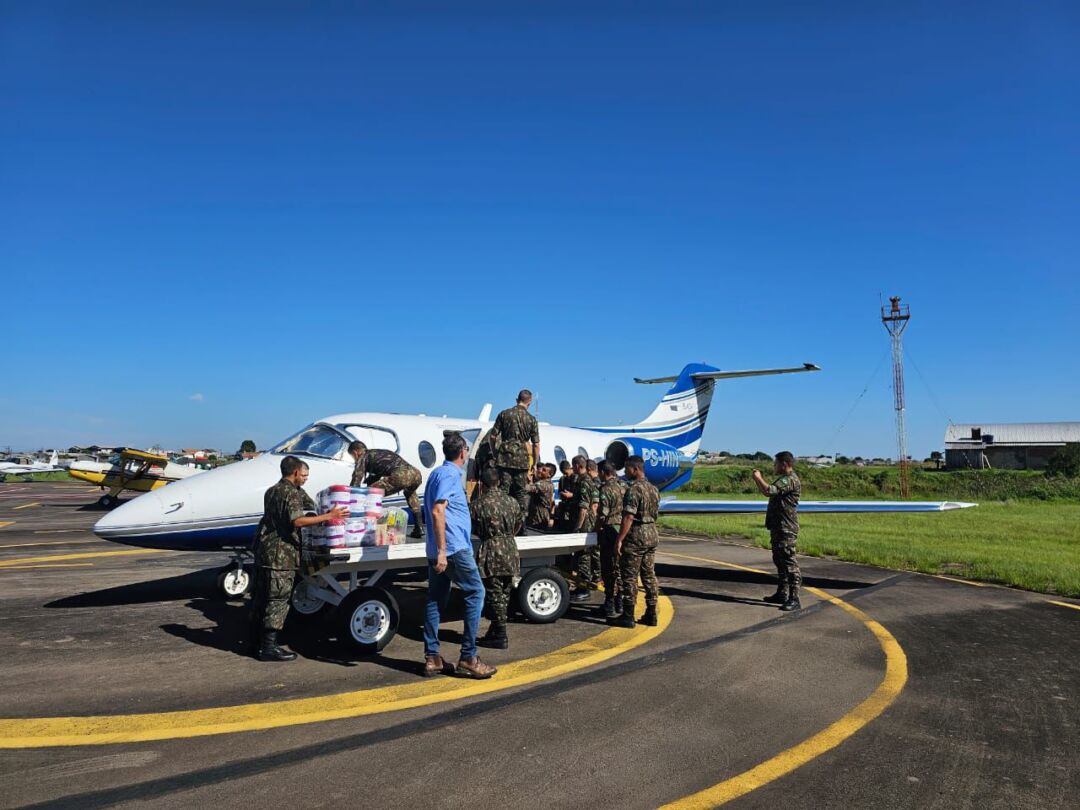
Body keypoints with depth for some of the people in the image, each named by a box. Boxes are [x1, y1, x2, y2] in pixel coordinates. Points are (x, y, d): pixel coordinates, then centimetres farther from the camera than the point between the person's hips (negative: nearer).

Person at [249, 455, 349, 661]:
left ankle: (257, 639, 26)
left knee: (261, 596, 16)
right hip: (281, 553, -9)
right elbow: (297, 521, -24)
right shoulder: (292, 493, -12)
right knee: (278, 599, -5)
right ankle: (268, 646, -4)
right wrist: (328, 516, -24)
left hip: (263, 549, 9)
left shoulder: (271, 491, 17)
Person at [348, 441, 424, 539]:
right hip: (416, 473, 8)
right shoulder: (381, 453, 41)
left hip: (399, 476, -8)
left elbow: (356, 481, 12)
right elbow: (374, 479, 49)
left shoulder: (363, 458, 18)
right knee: (410, 493, 39)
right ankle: (419, 528, 30)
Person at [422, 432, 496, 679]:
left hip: (438, 550, 9)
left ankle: (431, 658, 12)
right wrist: (442, 550, -24)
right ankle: (468, 658, -2)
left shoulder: (438, 472, 18)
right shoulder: (450, 474, -11)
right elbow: (437, 511, -21)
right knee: (475, 593, -2)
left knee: (436, 600, 9)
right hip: (454, 547, -9)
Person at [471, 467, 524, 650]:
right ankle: (495, 631, 25)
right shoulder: (511, 501, 5)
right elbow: (519, 524, 18)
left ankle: (500, 636, 2)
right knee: (504, 594, 14)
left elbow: (474, 530, 1)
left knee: (494, 595, 1)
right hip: (510, 550, 5)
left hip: (491, 552, -5)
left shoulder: (479, 504, -9)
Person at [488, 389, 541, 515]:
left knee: (503, 490, 2)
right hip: (522, 460, 0)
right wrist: (535, 464, 10)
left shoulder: (504, 414, 2)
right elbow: (536, 444, 0)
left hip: (504, 458, 0)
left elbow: (493, 436, 3)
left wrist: (495, 452, 17)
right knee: (521, 492, 9)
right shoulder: (531, 419, 1)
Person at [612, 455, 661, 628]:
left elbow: (629, 517, -22)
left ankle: (627, 617, 2)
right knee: (649, 575, 12)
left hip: (636, 537, -9)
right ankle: (651, 614, 16)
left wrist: (619, 540, -20)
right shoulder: (653, 489, 11)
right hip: (652, 534, 9)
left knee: (629, 577, -2)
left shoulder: (634, 489, -17)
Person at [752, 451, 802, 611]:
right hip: (778, 527, 11)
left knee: (789, 561, -11)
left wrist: (758, 478, -11)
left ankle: (794, 599, -10)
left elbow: (769, 491, -27)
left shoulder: (790, 480, -16)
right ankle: (782, 593, 25)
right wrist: (759, 480, 17)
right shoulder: (784, 479, 19)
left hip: (786, 529, -11)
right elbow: (770, 492, 27)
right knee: (779, 561, 16)